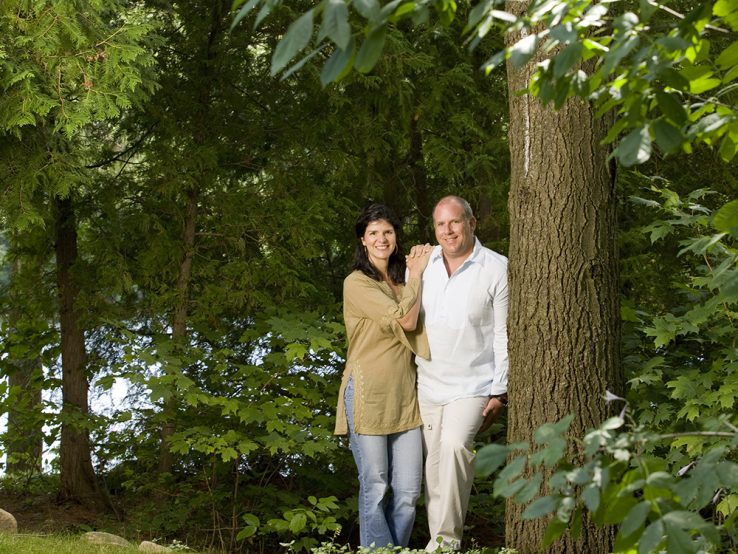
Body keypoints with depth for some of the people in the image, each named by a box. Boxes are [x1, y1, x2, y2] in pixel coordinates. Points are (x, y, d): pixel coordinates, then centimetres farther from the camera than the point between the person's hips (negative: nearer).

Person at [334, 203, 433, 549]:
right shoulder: (357, 283, -5)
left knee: (408, 491, 3)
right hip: (368, 396, -6)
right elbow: (406, 320, -12)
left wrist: (415, 274, 2)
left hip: (404, 396, 6)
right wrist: (416, 275, -1)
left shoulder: (401, 281, 16)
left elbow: (417, 332, 7)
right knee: (375, 488, -1)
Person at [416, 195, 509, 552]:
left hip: (472, 385, -5)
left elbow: (505, 335, -4)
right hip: (427, 385, 5)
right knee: (434, 467, 6)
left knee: (455, 447, -26)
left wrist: (500, 392, -7)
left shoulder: (497, 269, -6)